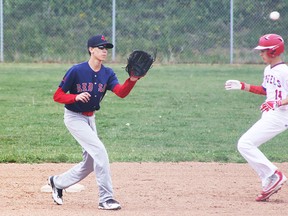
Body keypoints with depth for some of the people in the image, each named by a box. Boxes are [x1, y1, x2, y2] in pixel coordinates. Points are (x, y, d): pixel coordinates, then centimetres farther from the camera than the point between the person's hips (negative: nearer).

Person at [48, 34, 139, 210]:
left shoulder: (107, 74, -3)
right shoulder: (76, 71, -18)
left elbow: (121, 92, -21)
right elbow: (57, 96, -14)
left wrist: (132, 80, -39)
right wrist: (76, 97, -32)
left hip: (90, 119, 7)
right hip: (74, 118, -7)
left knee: (90, 164, 12)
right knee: (99, 150, -21)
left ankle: (57, 182, 34)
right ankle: (106, 198, -17)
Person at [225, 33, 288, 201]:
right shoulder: (268, 70, 15)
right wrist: (242, 86, 24)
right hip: (269, 117, 10)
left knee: (245, 144, -16)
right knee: (247, 145, 9)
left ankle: (274, 175, -14)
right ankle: (269, 183, 8)